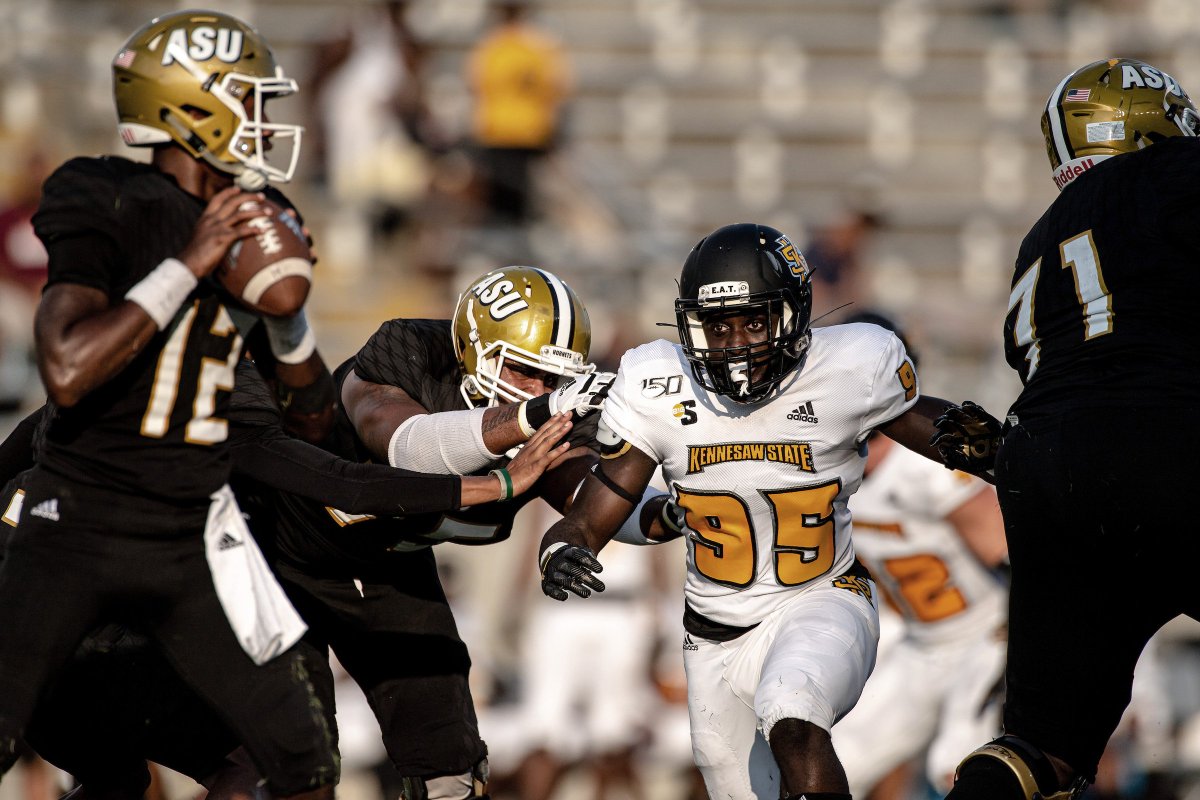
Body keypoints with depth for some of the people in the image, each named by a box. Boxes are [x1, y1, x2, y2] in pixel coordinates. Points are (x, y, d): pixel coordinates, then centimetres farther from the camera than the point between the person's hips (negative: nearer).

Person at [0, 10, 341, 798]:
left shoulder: (250, 225, 6)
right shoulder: (110, 211, -13)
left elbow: (311, 403, 15)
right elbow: (68, 372, -29)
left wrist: (285, 309, -5)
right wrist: (190, 265, -24)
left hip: (195, 539, 5)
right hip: (79, 523, -5)